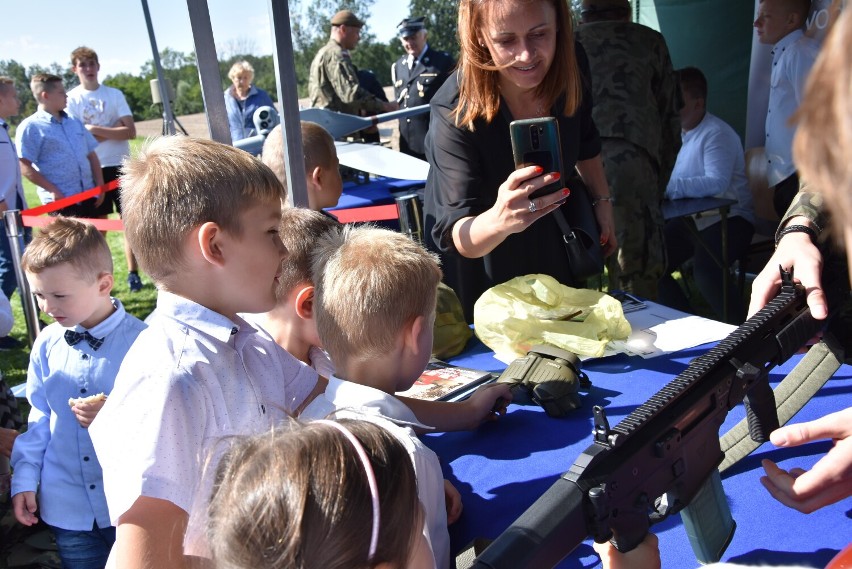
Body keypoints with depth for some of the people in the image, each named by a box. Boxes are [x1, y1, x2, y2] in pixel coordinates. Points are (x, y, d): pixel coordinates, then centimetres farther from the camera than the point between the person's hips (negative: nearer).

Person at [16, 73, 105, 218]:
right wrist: (53, 190, -16)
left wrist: (100, 185, 8)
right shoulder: (30, 127, -5)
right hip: (60, 200, -6)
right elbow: (24, 166, -11)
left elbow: (91, 155, 18)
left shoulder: (75, 122, 15)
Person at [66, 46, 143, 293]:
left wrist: (95, 129, -14)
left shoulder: (114, 94, 3)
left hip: (121, 165, 1)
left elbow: (130, 132, -7)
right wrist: (114, 131, -10)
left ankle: (133, 273, 11)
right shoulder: (71, 99, 0)